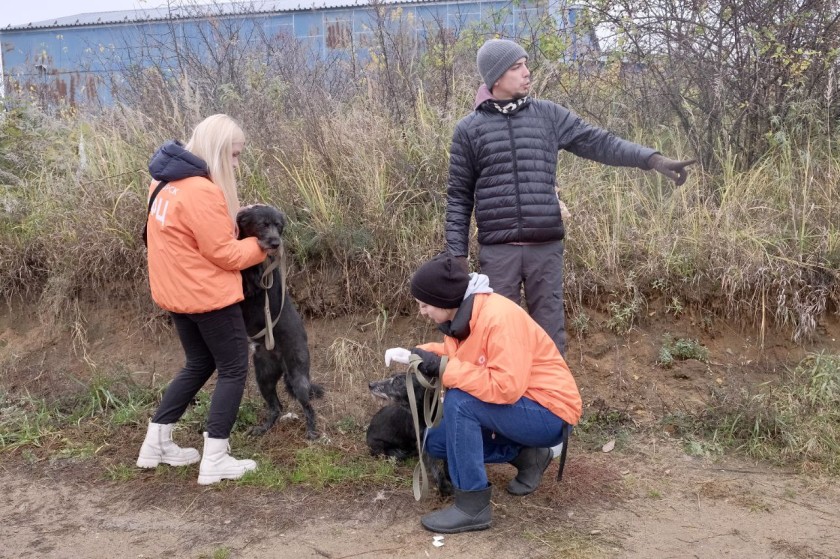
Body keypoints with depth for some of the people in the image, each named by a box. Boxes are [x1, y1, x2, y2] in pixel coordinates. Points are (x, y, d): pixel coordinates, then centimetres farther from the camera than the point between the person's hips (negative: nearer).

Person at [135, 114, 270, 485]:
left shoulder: (168, 182, 7)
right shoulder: (202, 191, -23)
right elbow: (224, 254, -19)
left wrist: (235, 219, 3)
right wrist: (261, 243, -3)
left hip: (177, 293, 9)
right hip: (208, 295, -9)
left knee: (198, 365, 22)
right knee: (233, 370, 4)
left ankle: (156, 444, 26)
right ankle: (214, 461, 6)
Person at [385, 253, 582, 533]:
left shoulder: (500, 318, -29)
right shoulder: (461, 313, -2)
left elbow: (506, 387, -35)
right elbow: (457, 354, 16)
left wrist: (443, 368, -29)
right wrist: (416, 354, 0)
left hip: (549, 415, -9)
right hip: (515, 408, 9)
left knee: (459, 401, -28)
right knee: (436, 443, 8)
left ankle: (472, 506, -18)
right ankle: (527, 455, 13)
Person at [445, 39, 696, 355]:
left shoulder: (549, 115, 8)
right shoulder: (469, 129, 3)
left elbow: (599, 143, 3)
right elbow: (459, 197, 5)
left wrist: (653, 159, -10)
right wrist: (457, 254, 1)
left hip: (546, 247, 2)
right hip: (497, 250, -2)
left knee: (549, 333, 8)